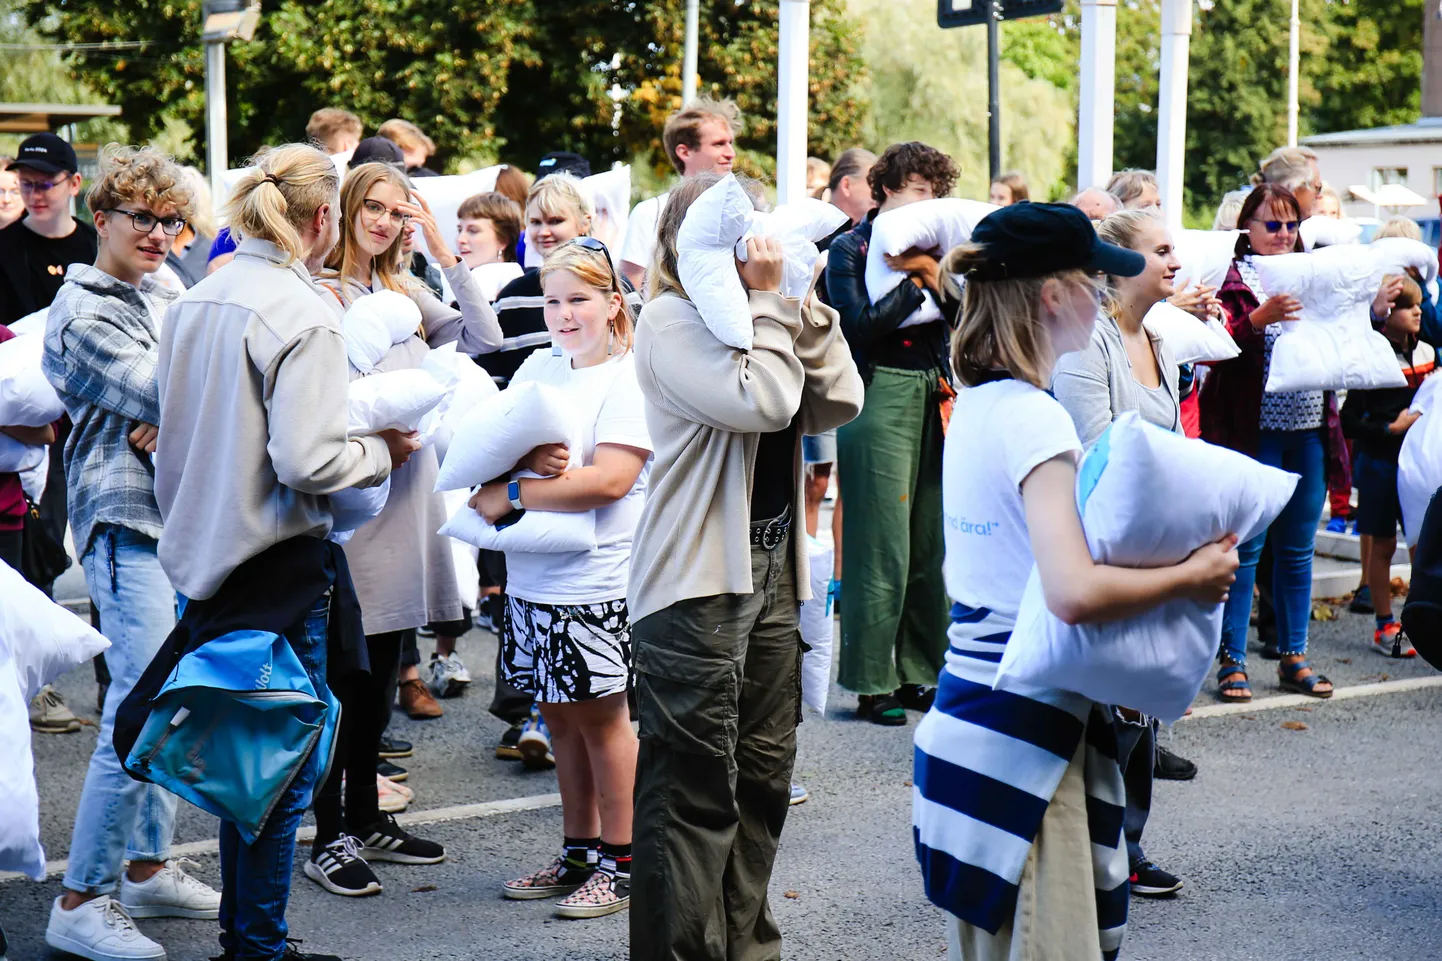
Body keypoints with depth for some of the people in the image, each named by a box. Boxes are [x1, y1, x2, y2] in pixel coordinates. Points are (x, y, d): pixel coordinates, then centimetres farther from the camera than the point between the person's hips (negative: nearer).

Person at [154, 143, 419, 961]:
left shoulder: (195, 302, 7)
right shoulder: (303, 316, -17)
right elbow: (307, 461, -24)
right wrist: (384, 453, -6)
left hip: (206, 555, 8)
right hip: (279, 565, -8)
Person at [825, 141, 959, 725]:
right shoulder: (850, 249, 0)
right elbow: (859, 324, -13)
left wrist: (934, 275, -7)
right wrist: (917, 282, -9)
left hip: (932, 396, 6)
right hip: (880, 396, -6)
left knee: (930, 541, 6)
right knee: (882, 545, -6)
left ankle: (919, 670, 15)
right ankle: (873, 682, 0)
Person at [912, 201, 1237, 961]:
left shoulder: (974, 405, 9)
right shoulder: (1035, 417, -18)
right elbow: (1074, 592, -29)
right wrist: (1190, 578, -16)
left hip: (966, 719, 10)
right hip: (1023, 733, -9)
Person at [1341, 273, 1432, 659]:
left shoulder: (1426, 353, 6)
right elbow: (1348, 421, -13)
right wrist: (1390, 429, -19)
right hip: (1380, 463, -5)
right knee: (1382, 543, 4)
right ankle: (1385, 627, 13)